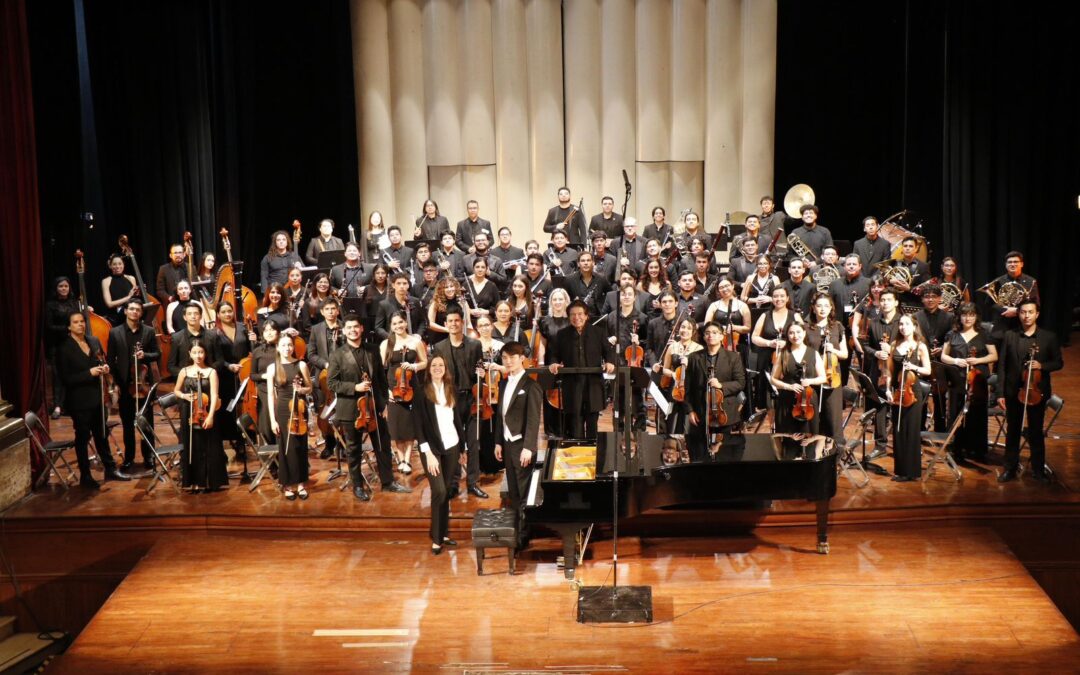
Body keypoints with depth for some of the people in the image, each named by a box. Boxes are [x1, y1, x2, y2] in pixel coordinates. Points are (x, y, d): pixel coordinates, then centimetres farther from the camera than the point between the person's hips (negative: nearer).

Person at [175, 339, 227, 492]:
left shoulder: (211, 372, -5)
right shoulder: (184, 371, 4)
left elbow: (214, 396, -11)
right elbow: (176, 391, 16)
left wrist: (210, 416, -21)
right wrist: (184, 396, -6)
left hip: (206, 414, -2)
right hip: (188, 416, 2)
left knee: (208, 448, 2)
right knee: (191, 448, 6)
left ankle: (209, 482, 11)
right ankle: (194, 482, 14)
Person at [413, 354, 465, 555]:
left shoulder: (452, 389, 6)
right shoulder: (422, 392, -8)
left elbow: (459, 418, 12)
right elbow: (418, 424, -10)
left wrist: (462, 445, 10)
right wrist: (428, 452, -16)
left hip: (451, 446, 4)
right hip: (432, 448, -4)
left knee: (447, 490, 8)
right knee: (439, 491, -10)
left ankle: (444, 533, 19)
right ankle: (436, 537, 2)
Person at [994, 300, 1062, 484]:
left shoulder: (1049, 337, 0)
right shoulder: (1009, 337, 0)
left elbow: (1058, 363, 4)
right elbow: (1002, 366, 0)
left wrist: (1042, 365, -17)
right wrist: (1000, 393, -5)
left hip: (1037, 391, -1)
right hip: (1013, 391, 1)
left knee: (1036, 432, 7)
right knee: (1012, 432, 10)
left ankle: (1039, 469, 18)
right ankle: (1010, 469, 19)